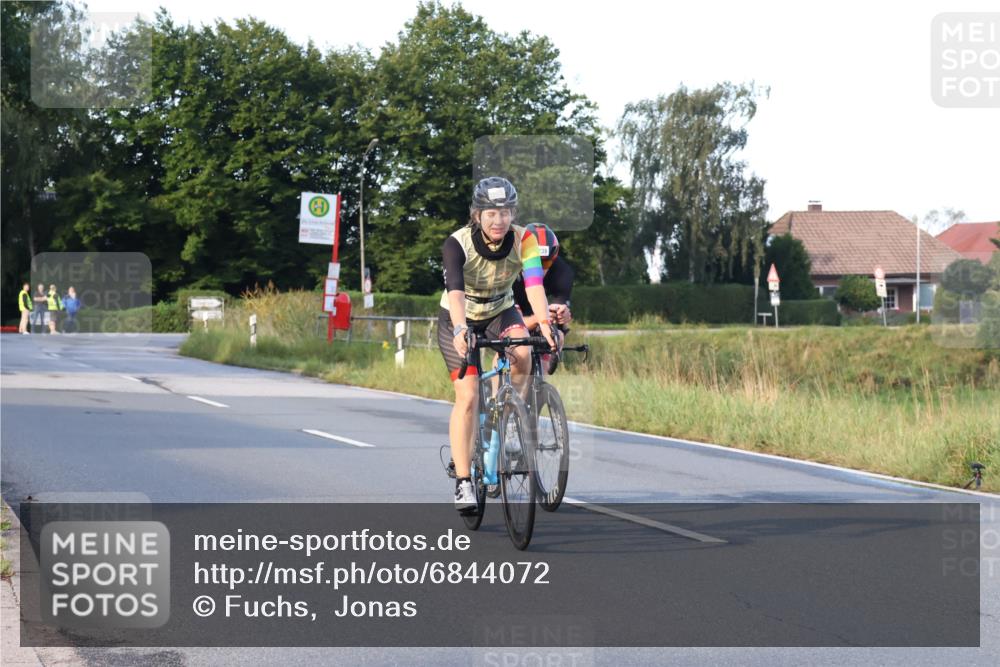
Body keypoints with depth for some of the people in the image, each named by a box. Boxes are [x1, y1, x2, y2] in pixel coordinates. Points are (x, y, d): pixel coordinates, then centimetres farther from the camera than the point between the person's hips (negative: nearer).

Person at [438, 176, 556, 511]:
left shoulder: (523, 240, -20)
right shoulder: (457, 243, -27)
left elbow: (534, 285, -32)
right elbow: (455, 291, -41)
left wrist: (544, 323, -50)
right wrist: (461, 331, -58)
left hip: (500, 313, 2)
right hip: (458, 320, -2)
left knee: (523, 356, -30)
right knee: (467, 396, -15)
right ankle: (463, 483, -10)